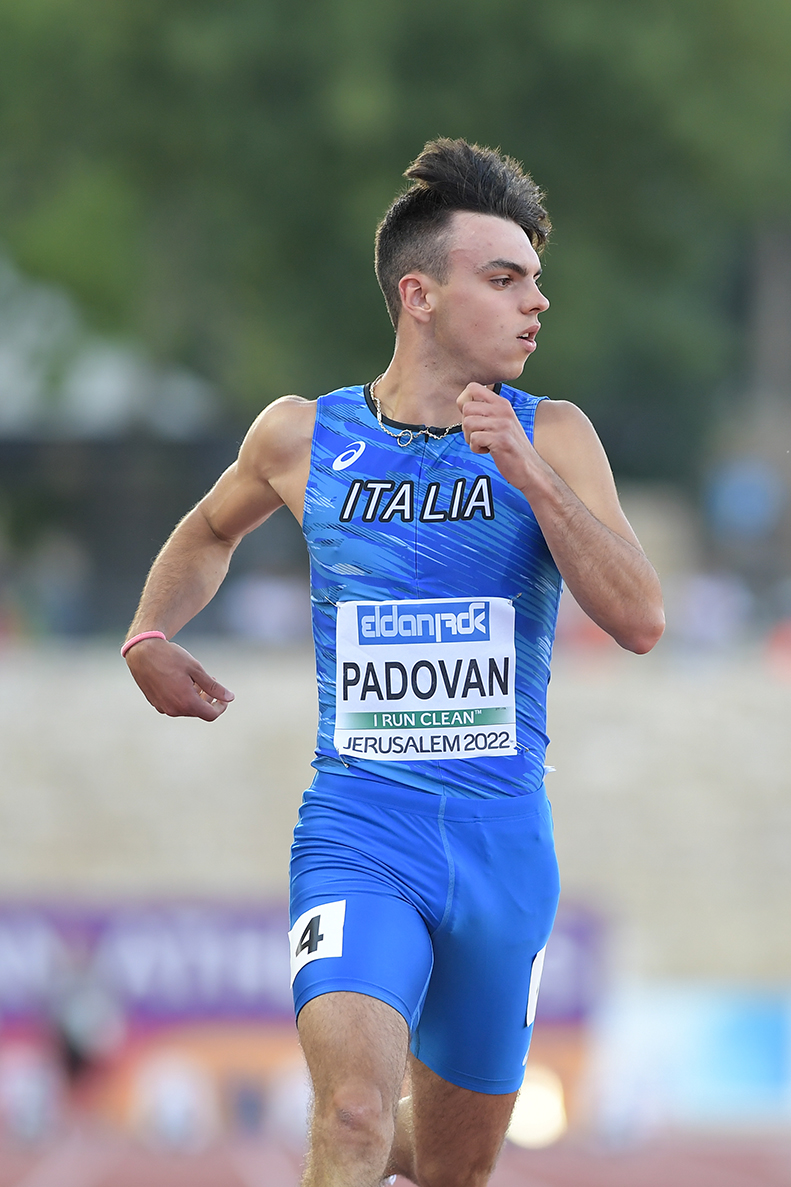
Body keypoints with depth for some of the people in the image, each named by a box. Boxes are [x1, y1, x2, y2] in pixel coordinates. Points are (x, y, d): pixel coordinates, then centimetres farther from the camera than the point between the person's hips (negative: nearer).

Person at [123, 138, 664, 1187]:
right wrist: (150, 635, 8)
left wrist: (531, 476, -20)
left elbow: (640, 621, -11)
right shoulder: (302, 436, 2)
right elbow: (212, 530, 25)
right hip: (357, 834, -2)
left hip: (504, 841, 2)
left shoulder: (551, 439, 1)